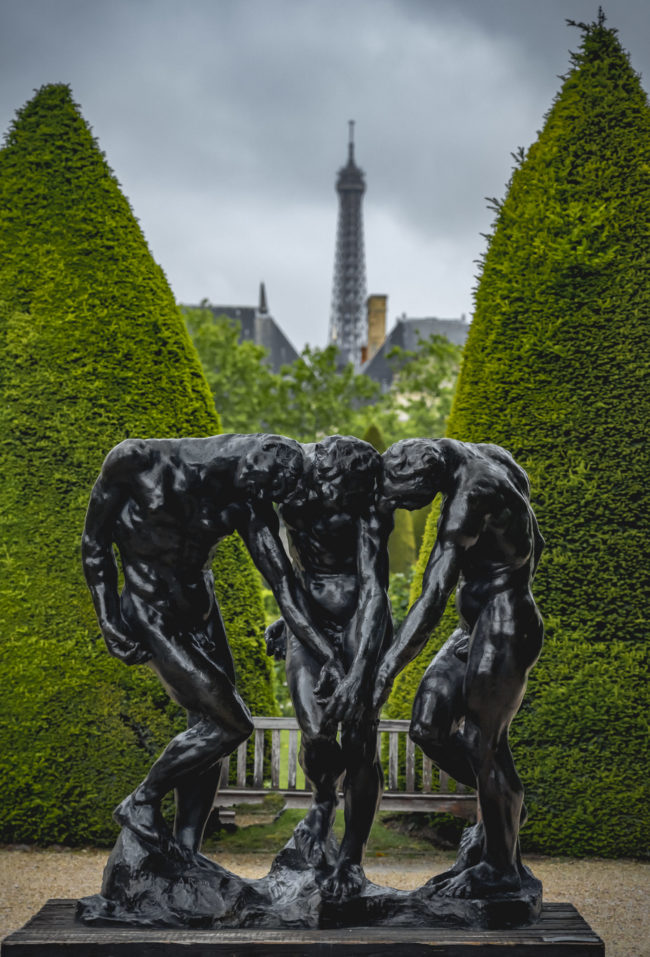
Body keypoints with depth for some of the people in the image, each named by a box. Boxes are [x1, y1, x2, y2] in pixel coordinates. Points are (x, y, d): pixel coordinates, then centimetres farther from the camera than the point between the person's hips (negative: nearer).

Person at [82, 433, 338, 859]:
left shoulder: (248, 503, -7)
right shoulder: (139, 462, -20)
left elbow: (283, 583, -8)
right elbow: (95, 542, -9)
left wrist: (332, 661, -16)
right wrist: (109, 621, -14)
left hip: (200, 609, 6)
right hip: (149, 615, -6)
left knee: (208, 727, 4)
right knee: (231, 723, -12)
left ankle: (186, 855, 13)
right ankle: (140, 804, 6)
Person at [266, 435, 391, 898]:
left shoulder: (365, 513, -20)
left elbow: (375, 593, -25)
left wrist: (358, 675, -34)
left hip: (361, 624, -2)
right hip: (308, 621, 2)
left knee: (360, 741, -5)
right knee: (317, 734, -17)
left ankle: (352, 859, 12)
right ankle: (324, 799, 17)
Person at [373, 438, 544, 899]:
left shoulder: (470, 500, -24)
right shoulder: (489, 460, 4)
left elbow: (432, 601, -27)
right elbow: (533, 545, 18)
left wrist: (386, 671, -26)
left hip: (504, 633, -9)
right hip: (478, 626, 9)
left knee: (482, 743, 1)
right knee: (428, 727, 6)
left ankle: (500, 866, 17)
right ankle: (504, 804, 23)